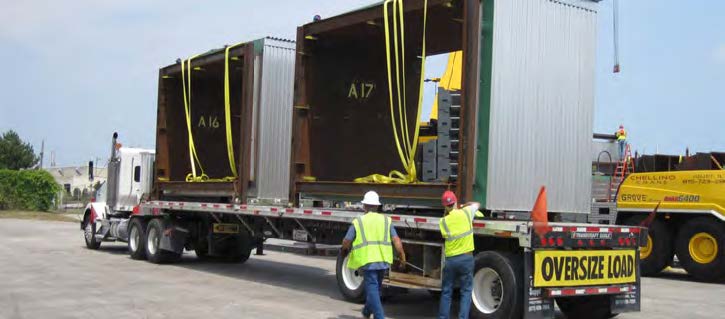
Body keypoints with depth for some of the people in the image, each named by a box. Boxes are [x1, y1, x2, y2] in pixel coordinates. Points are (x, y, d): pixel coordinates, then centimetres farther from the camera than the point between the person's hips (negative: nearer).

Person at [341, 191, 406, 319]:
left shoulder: (358, 222, 0)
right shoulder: (386, 220, 6)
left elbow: (346, 242, 2)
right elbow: (396, 240, -2)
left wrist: (346, 248, 23)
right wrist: (402, 256, 6)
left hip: (367, 260, -4)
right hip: (383, 260, 4)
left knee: (372, 290, -2)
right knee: (375, 287, 23)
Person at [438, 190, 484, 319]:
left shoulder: (443, 221, -5)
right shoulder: (466, 213, -5)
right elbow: (477, 204, 13)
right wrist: (464, 206, 28)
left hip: (450, 259, 1)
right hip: (466, 258, -1)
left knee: (446, 291, 12)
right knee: (466, 291, 5)